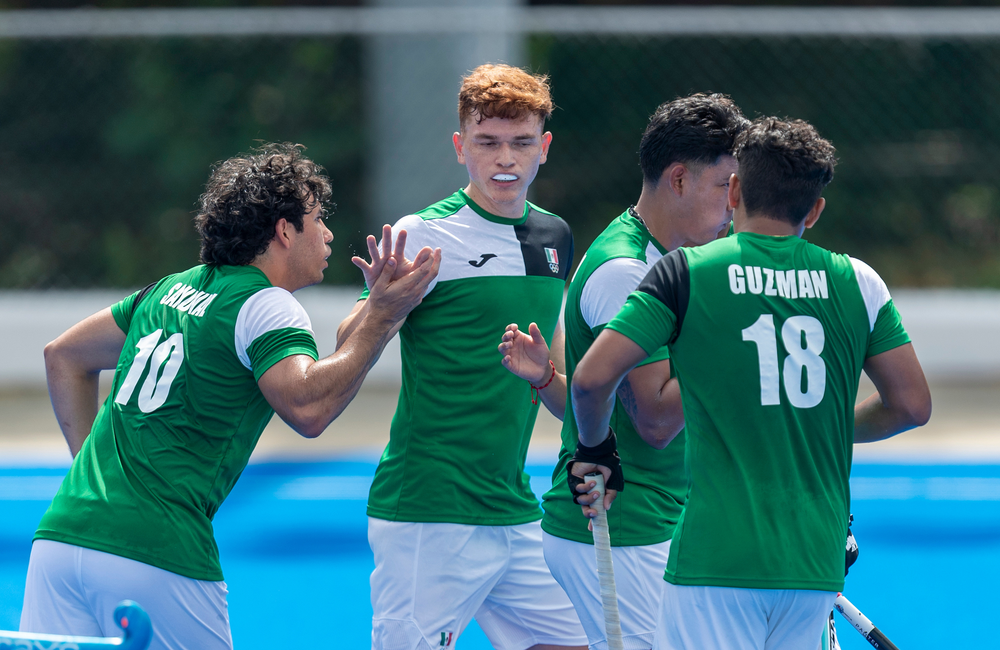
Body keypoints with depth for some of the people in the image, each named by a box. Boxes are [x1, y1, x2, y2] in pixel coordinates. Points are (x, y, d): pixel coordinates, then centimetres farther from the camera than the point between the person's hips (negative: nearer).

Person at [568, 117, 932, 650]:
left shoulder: (687, 272, -2)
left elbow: (592, 378, -8)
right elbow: (912, 405, 10)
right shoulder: (858, 282, 7)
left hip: (716, 563, -4)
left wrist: (595, 449, 13)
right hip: (818, 562, 4)